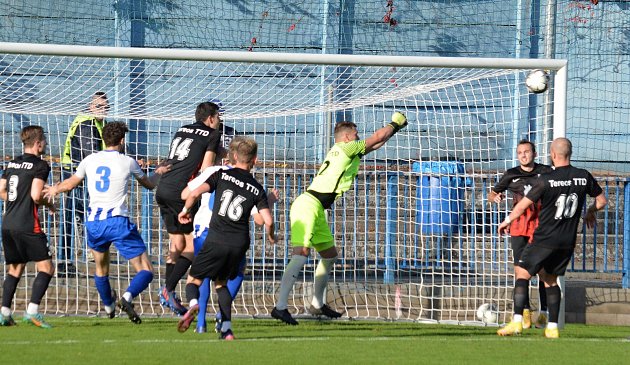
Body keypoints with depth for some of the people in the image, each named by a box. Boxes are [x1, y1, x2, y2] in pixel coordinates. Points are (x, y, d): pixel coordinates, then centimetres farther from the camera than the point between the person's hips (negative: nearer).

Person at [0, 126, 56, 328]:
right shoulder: (40, 165, -7)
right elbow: (36, 195, -16)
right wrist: (49, 203, 3)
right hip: (27, 225, -8)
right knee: (46, 267, -3)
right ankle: (32, 310, -15)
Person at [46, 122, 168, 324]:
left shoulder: (90, 160, 7)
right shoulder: (128, 162, 0)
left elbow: (70, 184, 22)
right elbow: (149, 184, 18)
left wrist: (55, 189, 42)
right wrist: (159, 172, 39)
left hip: (94, 222, 4)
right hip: (118, 222, -4)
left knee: (101, 270, 27)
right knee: (145, 271, -3)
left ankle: (108, 305, 44)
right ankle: (127, 297, -28)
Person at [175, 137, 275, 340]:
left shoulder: (222, 176, 3)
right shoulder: (257, 189, 7)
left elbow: (195, 193, -8)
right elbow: (268, 221, 0)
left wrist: (185, 210, 11)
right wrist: (271, 236, 23)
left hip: (216, 241, -3)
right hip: (240, 243, 3)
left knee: (193, 280, 8)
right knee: (221, 282, 23)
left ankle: (193, 303, -27)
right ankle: (227, 329, 9)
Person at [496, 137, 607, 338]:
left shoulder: (546, 180, -14)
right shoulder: (584, 177, -1)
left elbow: (524, 204, -6)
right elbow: (601, 200, 13)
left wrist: (507, 221, 11)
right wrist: (590, 212, 34)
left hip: (546, 238, -5)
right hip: (568, 241, 5)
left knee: (522, 273, 2)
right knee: (550, 279, 18)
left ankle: (517, 321, -11)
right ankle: (552, 327, 12)